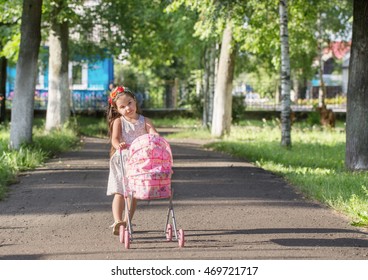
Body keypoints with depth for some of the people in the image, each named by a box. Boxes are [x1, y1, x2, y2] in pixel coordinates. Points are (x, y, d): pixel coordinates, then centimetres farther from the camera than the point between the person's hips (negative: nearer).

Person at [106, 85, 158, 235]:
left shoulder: (144, 121, 5)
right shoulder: (118, 121, 0)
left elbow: (154, 134, -10)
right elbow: (114, 138, -13)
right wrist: (118, 145, -37)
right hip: (121, 161, -2)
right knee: (119, 193, -8)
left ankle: (127, 221, 17)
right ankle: (117, 220, -17)